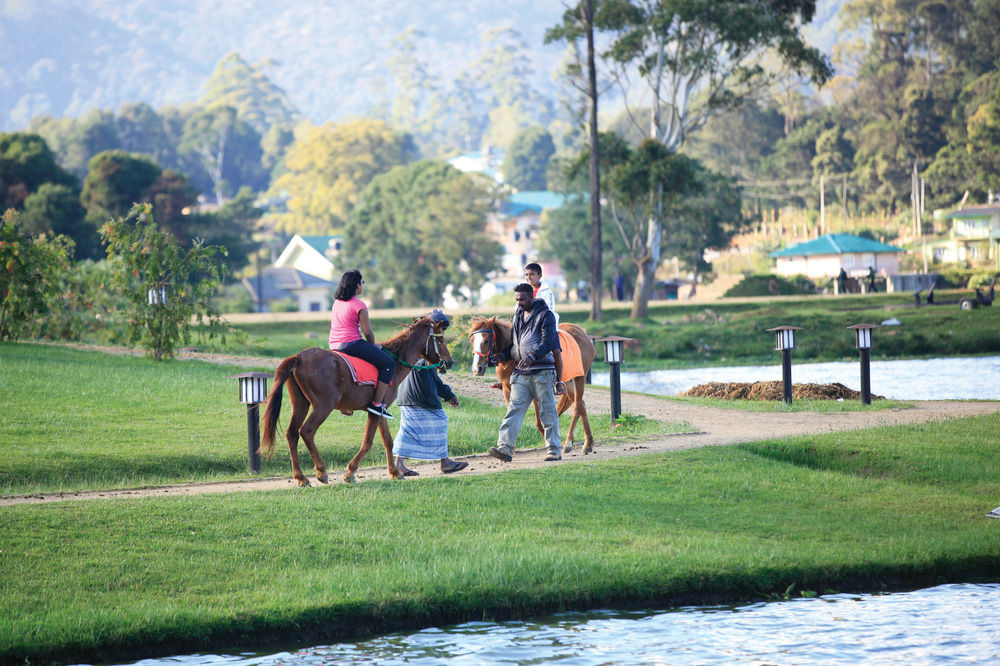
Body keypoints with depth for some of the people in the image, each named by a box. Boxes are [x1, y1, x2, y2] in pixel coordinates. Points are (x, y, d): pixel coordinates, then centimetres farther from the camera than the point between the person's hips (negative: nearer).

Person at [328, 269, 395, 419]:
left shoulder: (337, 302, 13)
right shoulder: (359, 305, -11)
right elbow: (368, 332, -12)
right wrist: (373, 346, 8)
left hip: (335, 345, 9)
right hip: (352, 344, -9)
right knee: (389, 363, -3)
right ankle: (377, 403, -9)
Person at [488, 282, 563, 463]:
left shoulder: (545, 315, -6)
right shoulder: (518, 315, 16)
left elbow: (547, 343, -16)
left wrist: (532, 356, -31)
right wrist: (502, 355, 2)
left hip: (542, 371, -6)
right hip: (521, 373, 6)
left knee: (547, 411, 1)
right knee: (514, 409, -5)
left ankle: (554, 450, 9)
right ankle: (505, 447, -13)